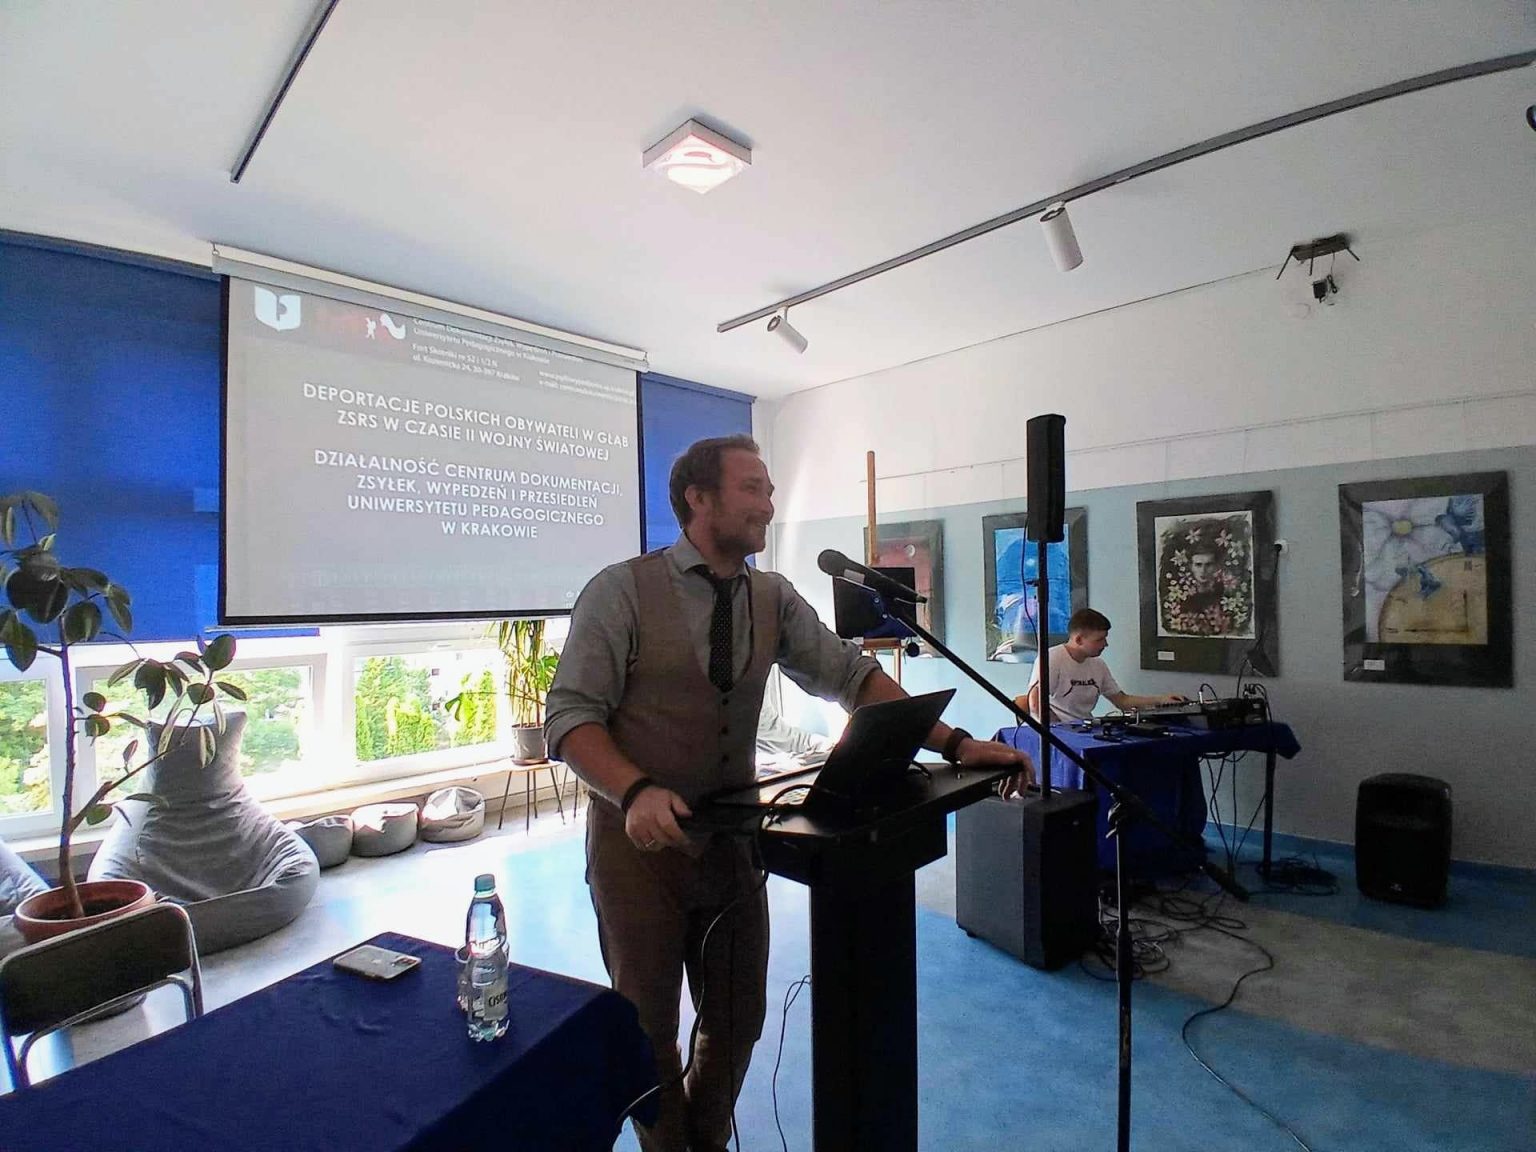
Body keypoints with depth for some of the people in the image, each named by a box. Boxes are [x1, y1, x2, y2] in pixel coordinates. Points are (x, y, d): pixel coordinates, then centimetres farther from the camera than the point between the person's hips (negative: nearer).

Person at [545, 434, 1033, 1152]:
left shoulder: (773, 599, 1)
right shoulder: (622, 592, -13)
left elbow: (850, 675, -4)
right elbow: (570, 715, -15)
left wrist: (952, 742, -14)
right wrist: (638, 791, -32)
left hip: (734, 840, 4)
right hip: (641, 841, -4)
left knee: (739, 1019, 18)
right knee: (649, 1030, 13)